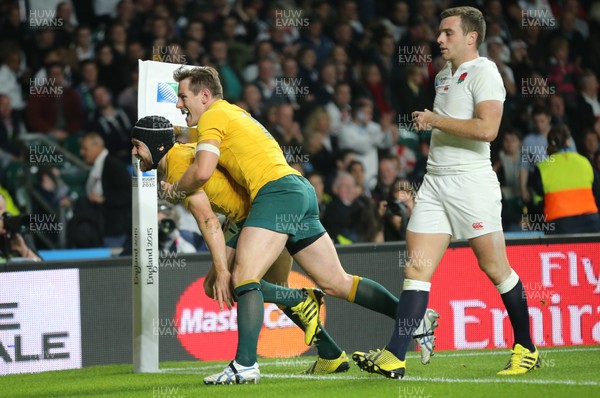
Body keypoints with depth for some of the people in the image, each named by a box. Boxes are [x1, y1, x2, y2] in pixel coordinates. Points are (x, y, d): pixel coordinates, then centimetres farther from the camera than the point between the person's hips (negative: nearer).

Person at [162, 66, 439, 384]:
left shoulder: (213, 117, -1)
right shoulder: (235, 113, 28)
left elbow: (202, 171, -13)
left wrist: (175, 188, 5)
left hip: (278, 190, -10)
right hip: (301, 191, 10)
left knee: (244, 276, -17)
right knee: (335, 282, 10)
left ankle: (245, 365, -28)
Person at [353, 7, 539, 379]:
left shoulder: (483, 72, -8)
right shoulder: (444, 76, 18)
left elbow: (487, 129, -22)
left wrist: (436, 120, -15)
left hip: (472, 181, -8)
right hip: (435, 182, 8)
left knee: (496, 268, -1)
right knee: (417, 267, -4)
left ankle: (527, 350, 15)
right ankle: (395, 357, -11)